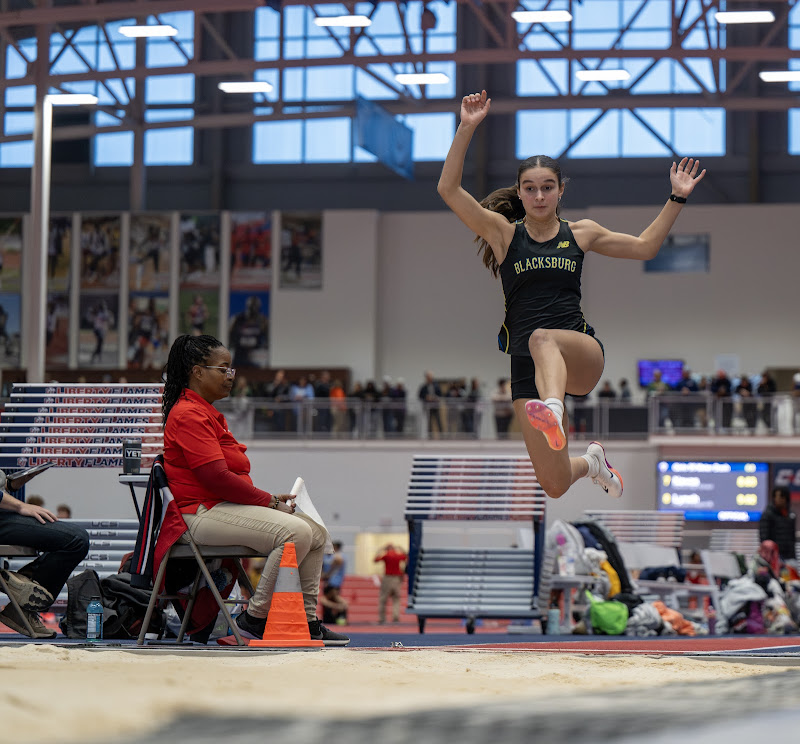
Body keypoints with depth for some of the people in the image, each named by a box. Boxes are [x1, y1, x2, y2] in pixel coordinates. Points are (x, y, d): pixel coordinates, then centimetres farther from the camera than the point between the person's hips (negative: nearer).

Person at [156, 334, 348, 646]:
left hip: (229, 504, 11)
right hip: (205, 512, -11)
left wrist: (269, 498, 5)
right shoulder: (188, 415, -13)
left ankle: (307, 620, 7)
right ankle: (254, 619, -16)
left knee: (316, 533, 4)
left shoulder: (207, 413, 21)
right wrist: (268, 500, -12)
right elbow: (216, 477, -20)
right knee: (295, 532, -26)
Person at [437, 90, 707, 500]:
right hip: (528, 365, 1)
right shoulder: (504, 233, 8)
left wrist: (677, 198, 16)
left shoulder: (579, 233, 14)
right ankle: (590, 461, 30)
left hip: (582, 352, -1)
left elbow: (644, 246, 24)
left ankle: (553, 412, -68)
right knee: (554, 486, -7)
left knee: (543, 338, -39)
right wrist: (467, 129, -11)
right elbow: (449, 189, -3)